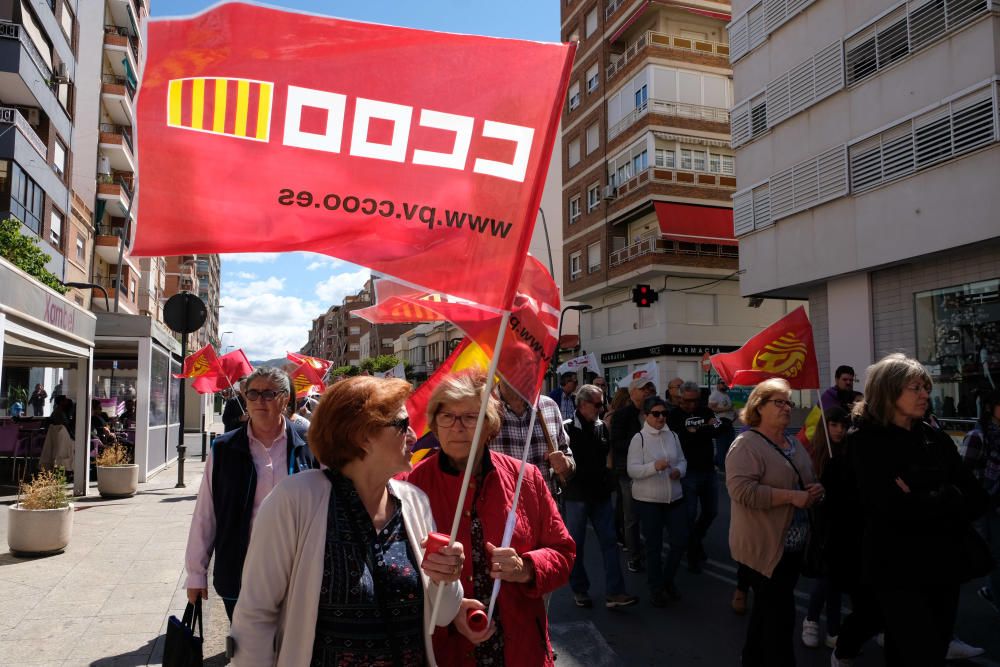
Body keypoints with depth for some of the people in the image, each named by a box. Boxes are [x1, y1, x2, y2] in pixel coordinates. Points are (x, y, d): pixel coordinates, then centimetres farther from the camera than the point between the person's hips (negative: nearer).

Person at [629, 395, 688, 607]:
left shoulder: (673, 436, 4)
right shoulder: (639, 438, -10)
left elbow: (682, 460, 13)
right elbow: (632, 470, -14)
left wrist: (679, 471, -9)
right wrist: (654, 466, -29)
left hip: (674, 498, 4)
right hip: (648, 500, -4)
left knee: (681, 540, 6)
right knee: (654, 545, 8)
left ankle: (667, 580, 31)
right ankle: (656, 588, 26)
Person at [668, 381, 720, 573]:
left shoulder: (706, 412, 6)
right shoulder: (674, 415, -8)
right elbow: (679, 440, -21)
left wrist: (694, 431, -16)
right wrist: (706, 429, -10)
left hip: (708, 469, 5)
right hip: (688, 471, -5)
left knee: (711, 511, 15)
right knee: (690, 514, 2)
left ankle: (697, 539, 40)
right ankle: (693, 554, 16)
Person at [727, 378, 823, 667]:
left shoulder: (793, 443, 12)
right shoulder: (747, 445, -17)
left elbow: (805, 481, 23)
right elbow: (742, 490, -29)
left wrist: (815, 490, -1)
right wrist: (792, 496, -26)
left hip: (793, 544, 9)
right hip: (766, 545, -9)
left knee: (767, 611, 21)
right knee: (780, 616, -4)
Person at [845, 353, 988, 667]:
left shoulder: (938, 440, 8)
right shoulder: (867, 443, -8)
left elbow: (978, 500, 0)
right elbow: (895, 508, -19)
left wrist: (920, 500, -13)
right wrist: (948, 498, -9)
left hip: (943, 565, 5)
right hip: (896, 569, -5)